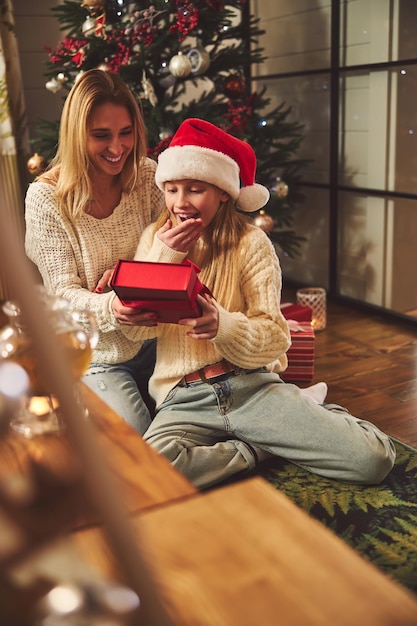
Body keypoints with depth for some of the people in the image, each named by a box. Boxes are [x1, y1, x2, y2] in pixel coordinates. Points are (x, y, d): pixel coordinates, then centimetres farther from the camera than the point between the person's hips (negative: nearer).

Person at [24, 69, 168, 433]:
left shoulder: (147, 176, -3)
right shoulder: (46, 198, -14)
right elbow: (64, 293, -15)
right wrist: (109, 307, -37)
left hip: (153, 341, 4)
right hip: (95, 355, -3)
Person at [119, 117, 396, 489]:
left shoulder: (249, 242, 2)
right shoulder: (156, 238, 9)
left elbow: (275, 336, -6)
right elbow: (135, 329, 2)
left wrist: (222, 324, -27)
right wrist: (163, 257, -8)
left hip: (252, 384, -1)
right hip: (185, 398, 2)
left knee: (375, 459, -17)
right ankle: (259, 448, -8)